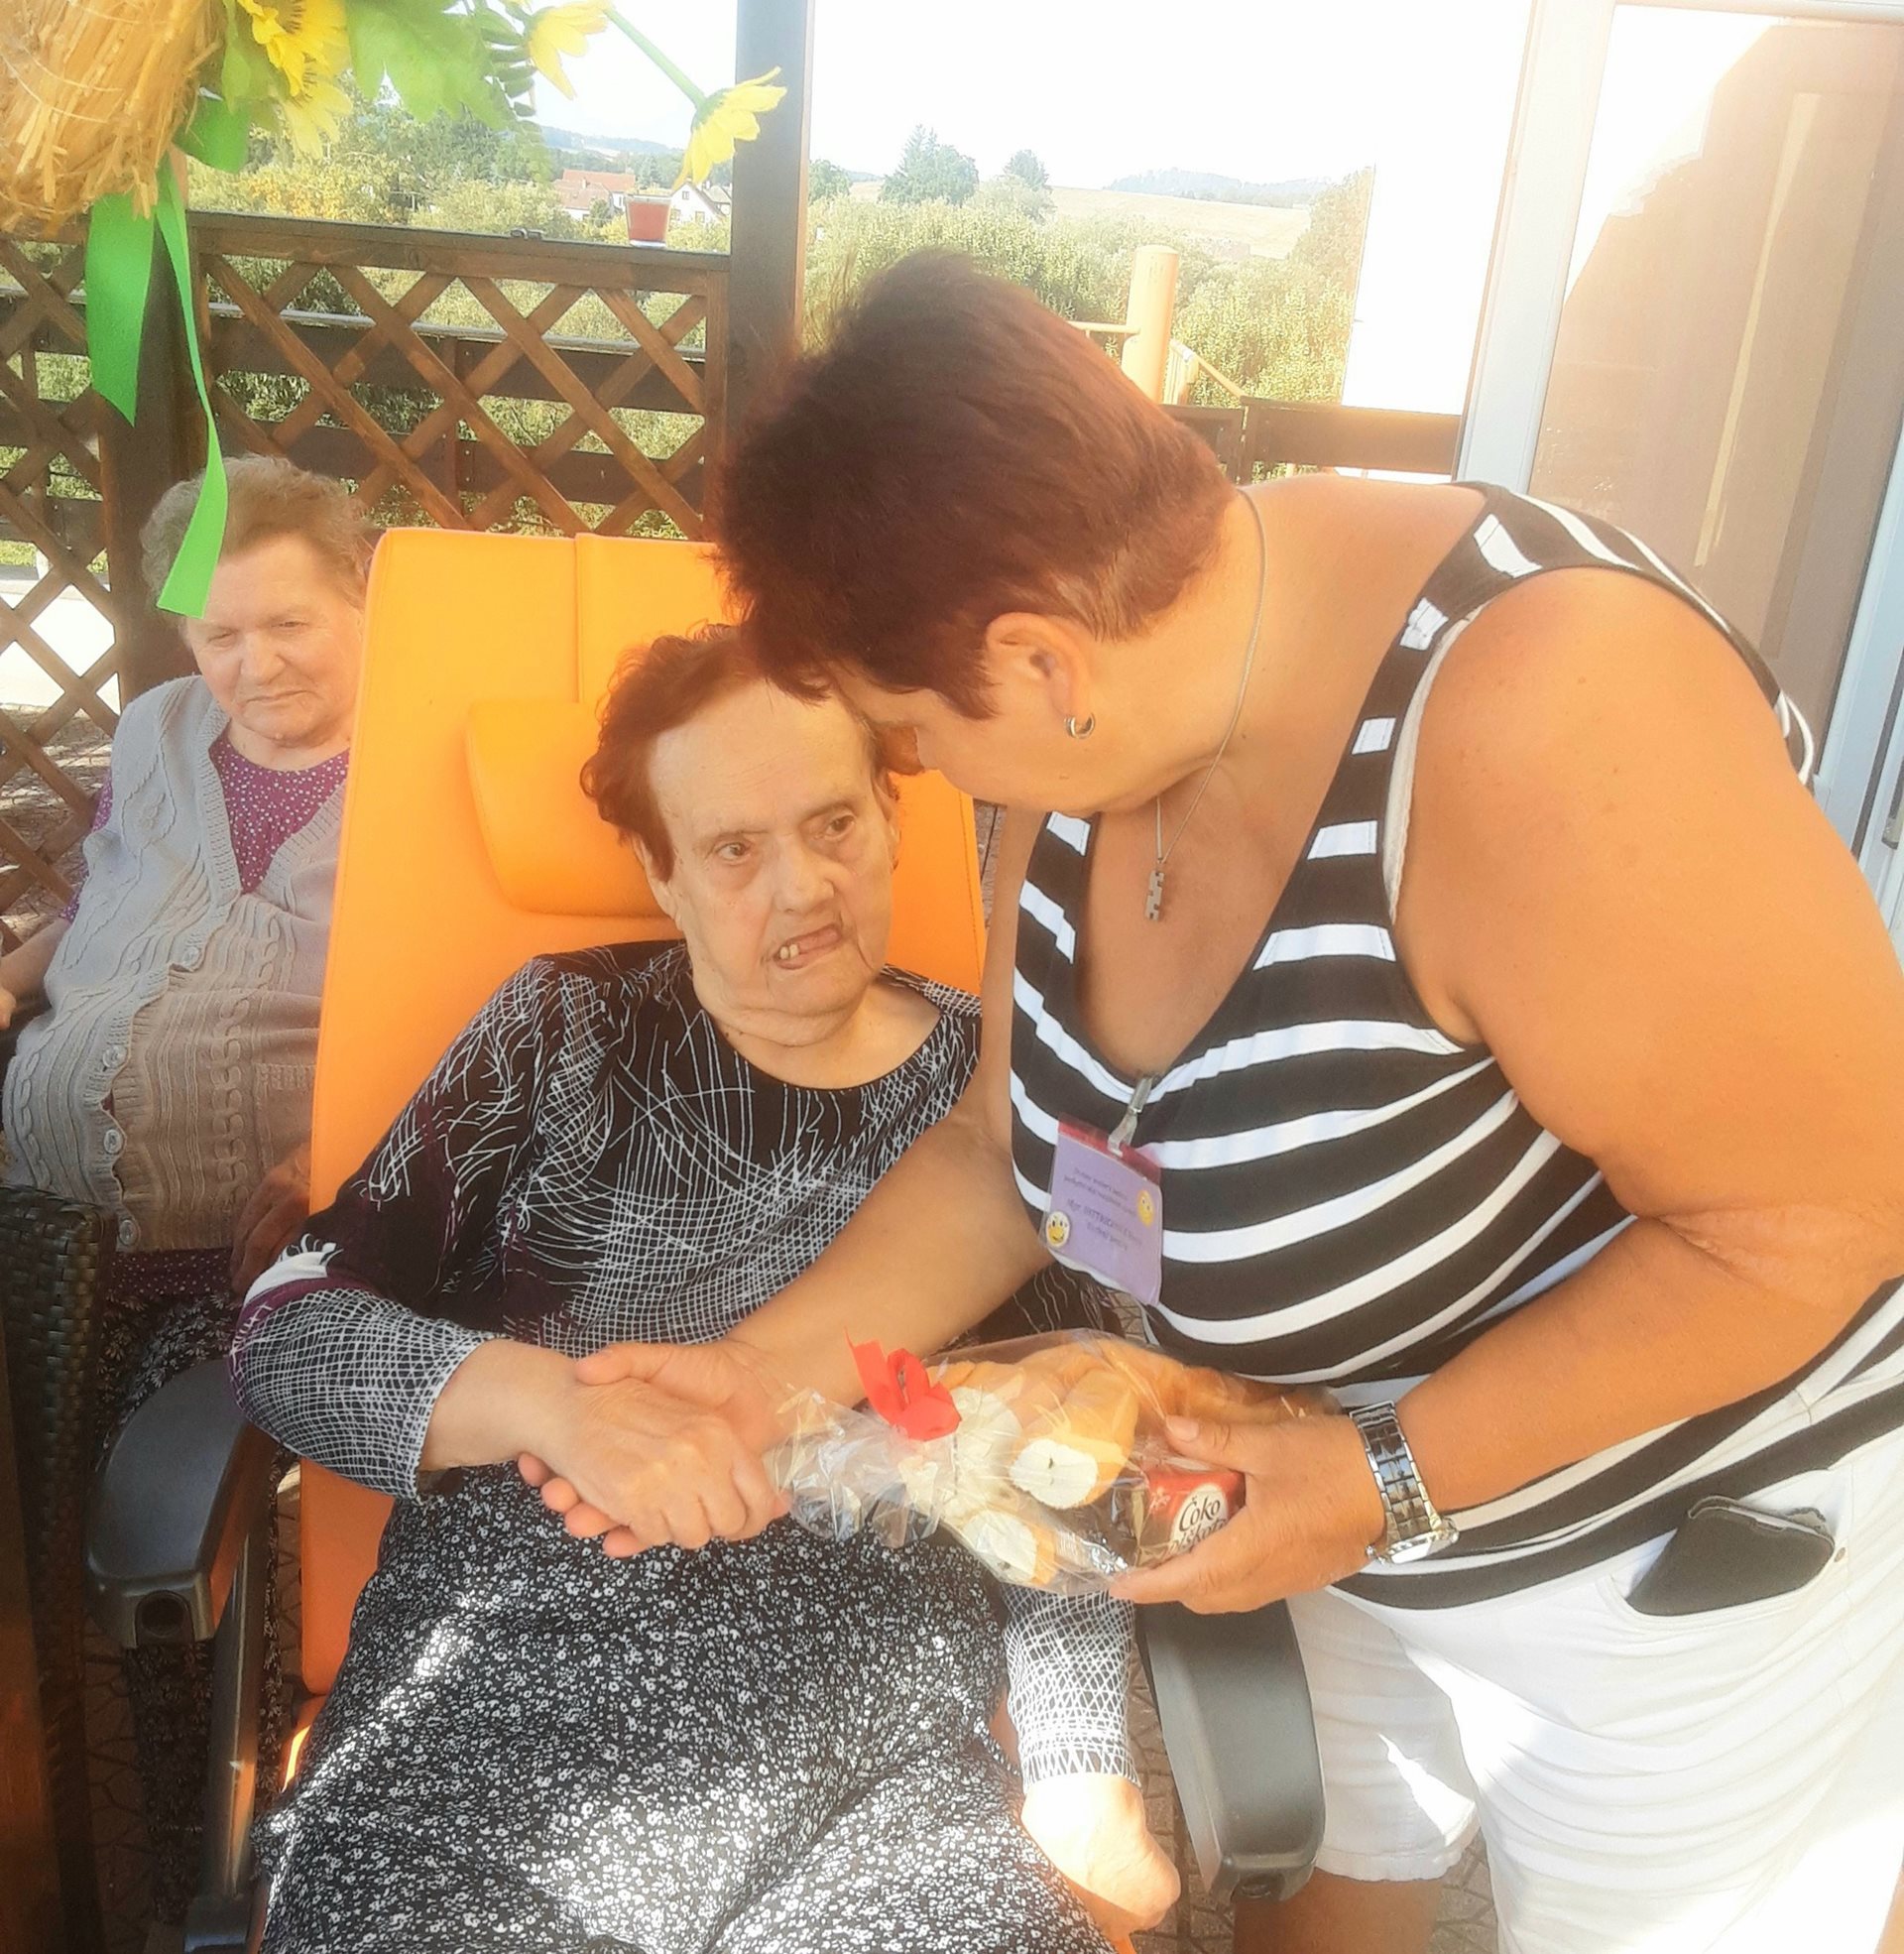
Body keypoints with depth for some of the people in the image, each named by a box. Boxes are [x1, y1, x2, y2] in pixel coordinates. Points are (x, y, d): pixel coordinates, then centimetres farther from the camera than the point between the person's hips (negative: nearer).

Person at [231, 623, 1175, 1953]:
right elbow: (286, 1331, -2)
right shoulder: (569, 1032, 3)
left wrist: (1083, 1778, -1)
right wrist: (547, 1397, -20)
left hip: (884, 1754, 1)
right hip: (498, 1703, 0)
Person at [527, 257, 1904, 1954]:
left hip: (1706, 1563, -6)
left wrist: (1396, 1482, -26)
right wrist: (767, 1372, -14)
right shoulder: (1109, 711, -11)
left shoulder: (1530, 723, -36)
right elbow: (1011, 1149, -4)